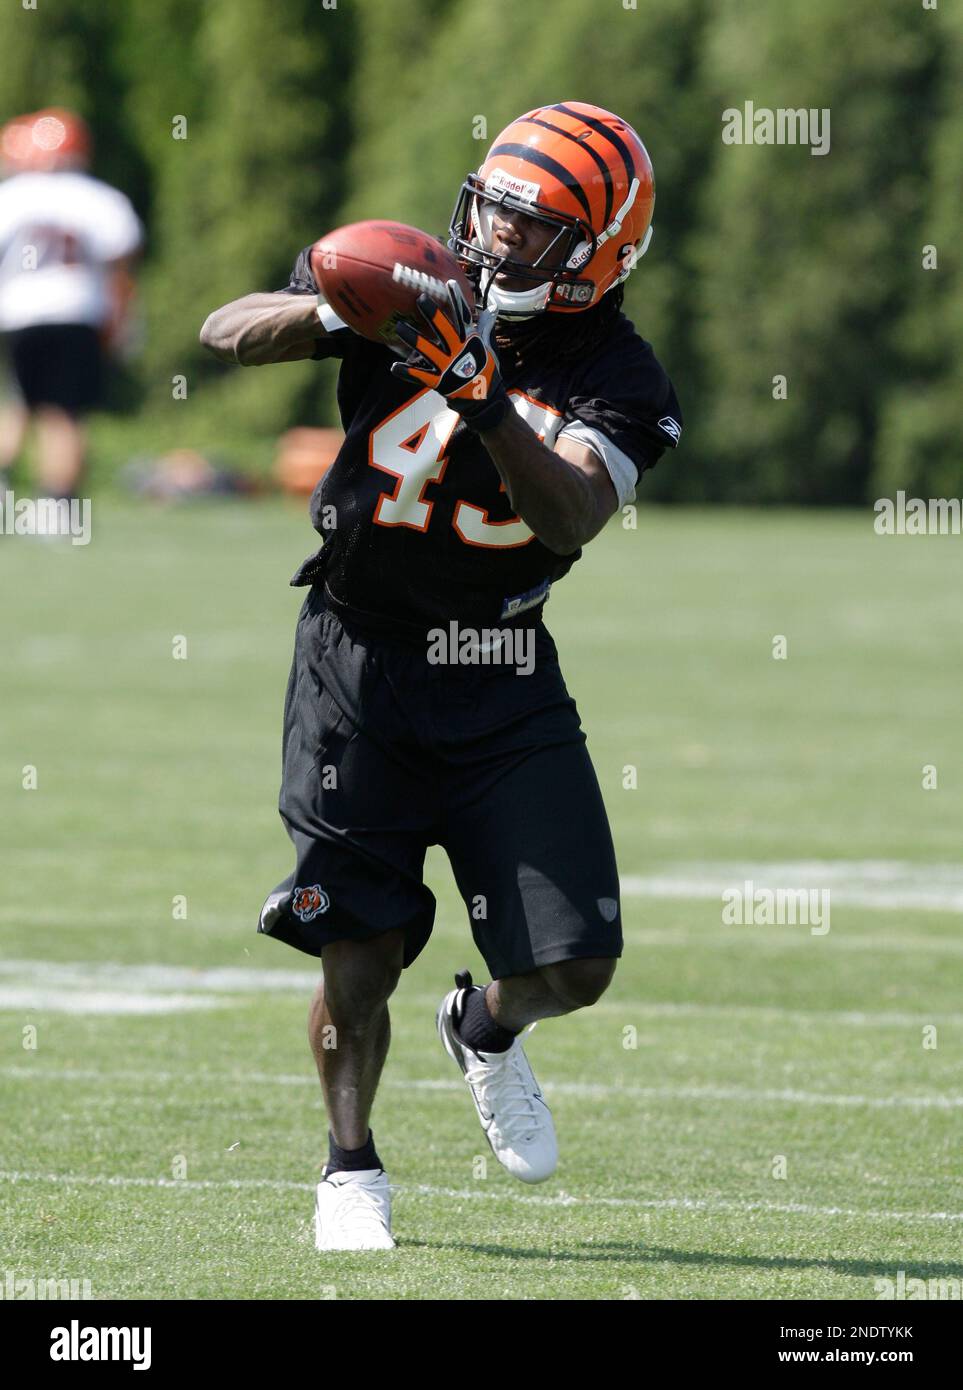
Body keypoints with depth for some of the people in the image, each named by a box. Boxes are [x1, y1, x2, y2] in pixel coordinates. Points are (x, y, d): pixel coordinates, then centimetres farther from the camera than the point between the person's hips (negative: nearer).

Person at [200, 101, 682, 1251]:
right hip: (359, 661, 0)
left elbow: (572, 517, -24)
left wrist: (487, 399, -37)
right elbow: (225, 335, -8)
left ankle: (486, 1030, 30)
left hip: (500, 677, 0)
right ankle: (351, 1168, 21)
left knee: (571, 966, -5)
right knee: (360, 957, -3)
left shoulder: (615, 380, -7)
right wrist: (328, 311, -27)